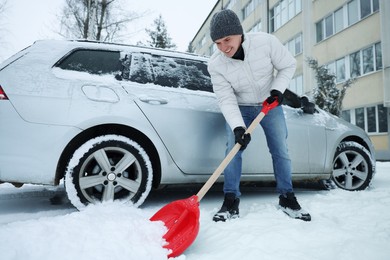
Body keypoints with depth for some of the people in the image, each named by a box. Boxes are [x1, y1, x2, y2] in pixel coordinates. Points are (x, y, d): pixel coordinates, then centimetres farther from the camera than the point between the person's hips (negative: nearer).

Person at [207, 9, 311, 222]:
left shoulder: (266, 42, -23)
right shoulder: (215, 65, -21)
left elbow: (288, 65, -8)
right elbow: (226, 99, -22)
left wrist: (278, 89, -22)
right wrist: (238, 127, -34)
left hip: (270, 104, 1)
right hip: (239, 108, 0)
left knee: (280, 150, -1)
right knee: (233, 148, -15)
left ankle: (287, 198, 13)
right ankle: (231, 201, -6)